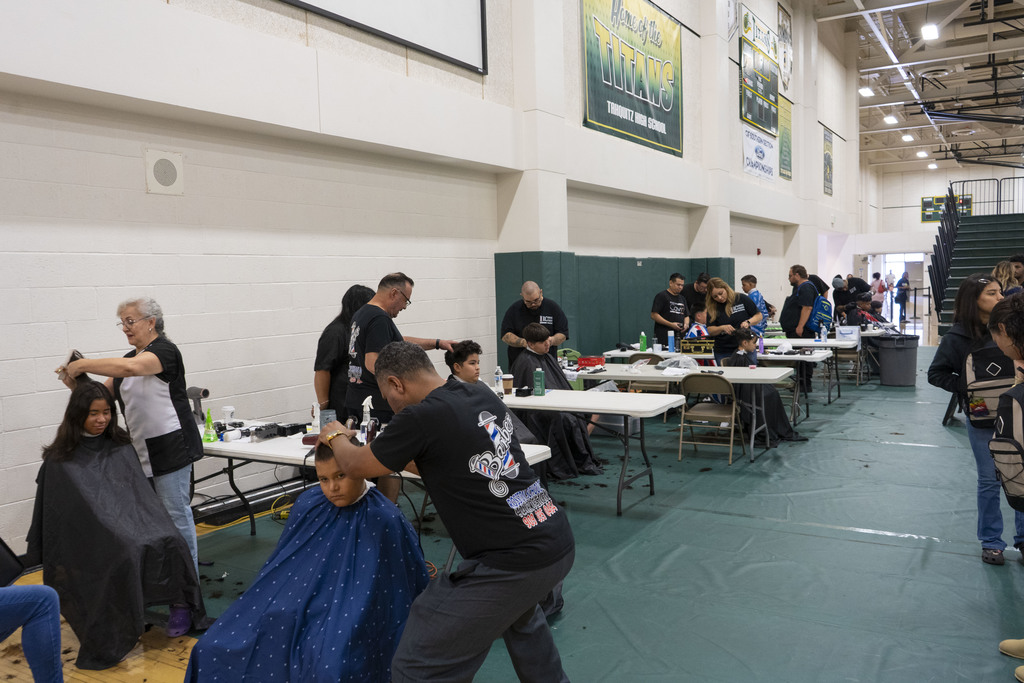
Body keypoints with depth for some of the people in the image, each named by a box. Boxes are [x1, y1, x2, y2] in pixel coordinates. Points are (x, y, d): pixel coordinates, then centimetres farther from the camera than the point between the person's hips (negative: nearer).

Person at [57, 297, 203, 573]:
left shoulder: (164, 350, -12)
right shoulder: (130, 357, 16)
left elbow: (131, 367, -31)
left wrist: (82, 365, -22)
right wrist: (76, 382, -2)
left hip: (170, 447, -9)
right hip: (142, 450, 9)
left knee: (176, 513, -3)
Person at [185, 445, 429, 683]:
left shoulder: (384, 521, -10)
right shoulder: (308, 505, 5)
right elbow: (280, 568, 16)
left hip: (348, 616, -5)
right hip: (292, 610, 5)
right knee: (214, 647, -10)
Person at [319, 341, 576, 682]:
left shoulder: (421, 418, -15)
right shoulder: (484, 396, 7)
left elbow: (355, 466, 1)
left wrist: (335, 436, 22)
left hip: (511, 563, -8)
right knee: (519, 611, 39)